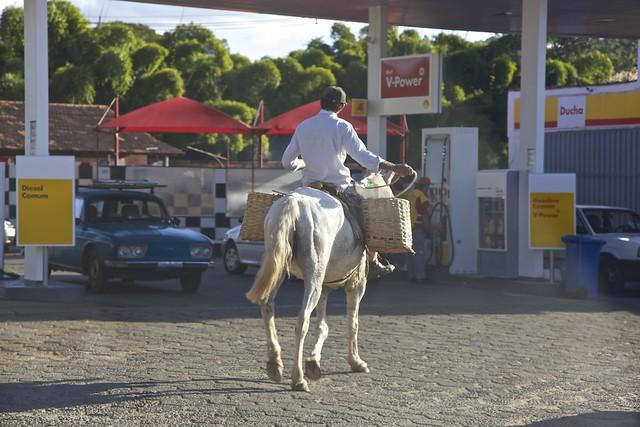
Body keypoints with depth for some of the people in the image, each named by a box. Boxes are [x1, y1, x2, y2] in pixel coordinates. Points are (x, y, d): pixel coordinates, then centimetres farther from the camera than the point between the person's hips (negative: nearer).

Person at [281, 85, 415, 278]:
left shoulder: (302, 127, 4)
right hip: (340, 188, -4)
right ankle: (372, 263, 14)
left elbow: (287, 162, 7)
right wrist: (395, 168, -16)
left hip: (309, 188, 4)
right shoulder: (342, 127, -9)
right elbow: (364, 157, -18)